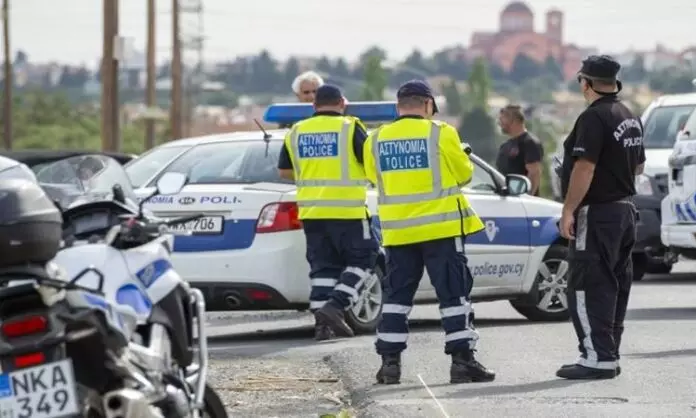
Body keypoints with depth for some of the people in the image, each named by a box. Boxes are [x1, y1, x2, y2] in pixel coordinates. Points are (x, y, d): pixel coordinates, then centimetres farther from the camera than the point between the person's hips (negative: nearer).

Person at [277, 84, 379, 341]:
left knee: (322, 265, 10)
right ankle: (336, 306, -10)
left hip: (311, 212, 5)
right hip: (348, 211, -5)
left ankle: (322, 322, 3)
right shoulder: (350, 128, -5)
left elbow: (285, 171, 15)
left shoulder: (297, 132, 9)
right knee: (362, 259, 6)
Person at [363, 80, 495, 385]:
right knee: (454, 294, 2)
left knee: (396, 295, 11)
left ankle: (390, 362, 9)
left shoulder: (376, 141, 1)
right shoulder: (441, 134, -8)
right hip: (441, 227, -3)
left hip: (398, 230, 3)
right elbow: (464, 173, 2)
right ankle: (462, 360, -2)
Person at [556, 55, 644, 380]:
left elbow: (584, 168, -24)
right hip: (625, 208, 10)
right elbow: (638, 166, 22)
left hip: (597, 212, -10)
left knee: (587, 286, -9)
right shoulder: (631, 119, 13)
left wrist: (568, 211, -22)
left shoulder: (593, 118, -17)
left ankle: (597, 358, -13)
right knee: (615, 285, 13)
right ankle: (610, 355, 17)